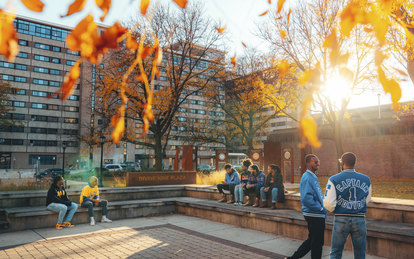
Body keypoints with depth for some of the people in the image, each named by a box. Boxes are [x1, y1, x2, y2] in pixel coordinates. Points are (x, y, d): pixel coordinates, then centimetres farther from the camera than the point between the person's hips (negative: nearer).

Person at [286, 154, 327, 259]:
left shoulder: (313, 177, 14)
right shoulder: (307, 178, -18)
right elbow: (306, 198, -27)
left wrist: (322, 206, 9)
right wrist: (320, 208, -18)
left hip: (318, 215, 10)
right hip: (314, 215, -10)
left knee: (312, 240, 19)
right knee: (317, 243, 3)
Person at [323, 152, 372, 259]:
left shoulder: (334, 180, -8)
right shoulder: (366, 180, 3)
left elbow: (328, 204, -11)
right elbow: (367, 200, 13)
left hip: (341, 219, -2)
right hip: (359, 219, 3)